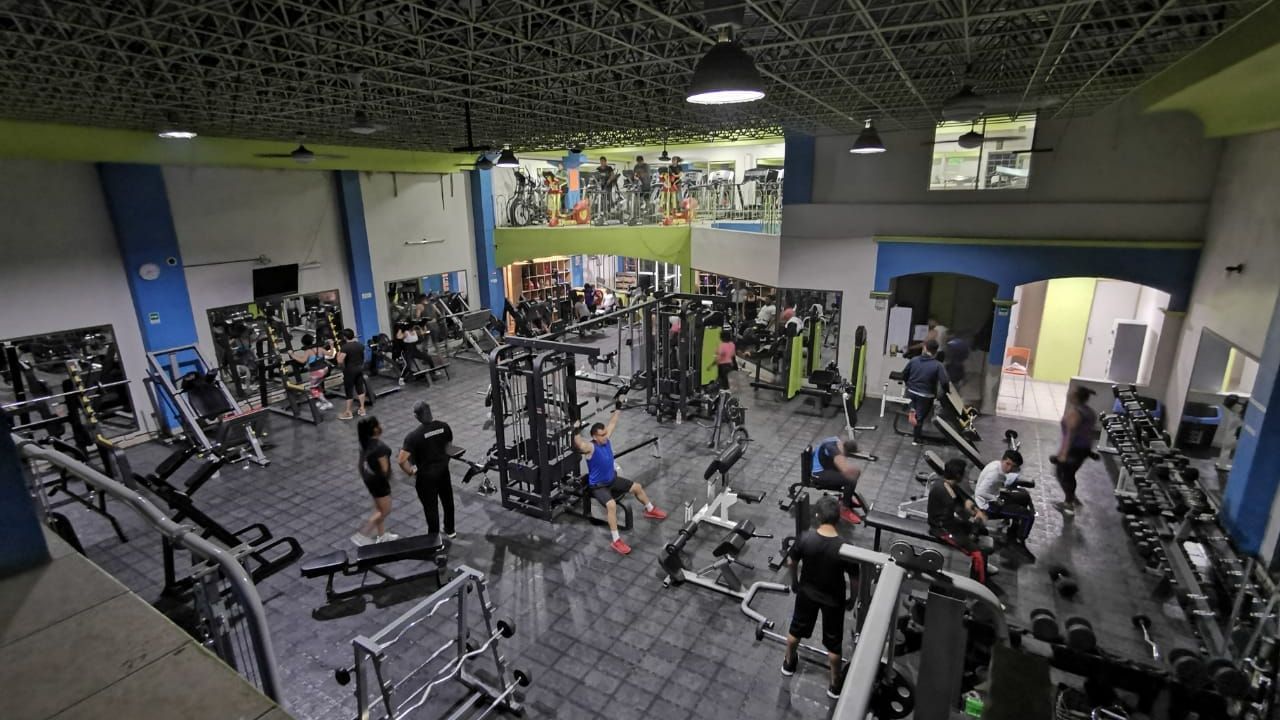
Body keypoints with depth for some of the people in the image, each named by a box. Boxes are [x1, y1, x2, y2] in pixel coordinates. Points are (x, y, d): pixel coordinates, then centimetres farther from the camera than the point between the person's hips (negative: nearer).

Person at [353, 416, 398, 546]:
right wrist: (388, 479, -2)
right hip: (378, 480, -9)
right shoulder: (380, 446, -29)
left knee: (379, 508, 22)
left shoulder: (365, 442, -3)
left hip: (369, 477, 9)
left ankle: (382, 536, 34)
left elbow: (362, 461, 7)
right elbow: (385, 468, -22)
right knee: (385, 511, 7)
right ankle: (361, 535, 10)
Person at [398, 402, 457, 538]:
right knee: (447, 500, 23)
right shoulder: (444, 427, -9)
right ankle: (450, 530, 42)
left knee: (430, 507, 10)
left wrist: (410, 472, -10)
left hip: (426, 475, -5)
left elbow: (401, 460, -28)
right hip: (443, 470, 5)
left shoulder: (414, 435, -24)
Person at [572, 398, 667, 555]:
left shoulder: (606, 439, -6)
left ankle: (650, 510, 41)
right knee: (611, 504, -34)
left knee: (637, 487, 14)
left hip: (612, 479, 8)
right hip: (598, 486, -8)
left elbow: (612, 422, 7)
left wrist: (619, 407, 11)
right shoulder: (590, 448, -26)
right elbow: (577, 444, -48)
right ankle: (616, 541, -26)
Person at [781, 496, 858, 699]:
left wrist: (794, 581, 13)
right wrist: (852, 600, 5)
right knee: (834, 643, 20)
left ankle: (789, 663, 49)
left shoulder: (805, 538, -23)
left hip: (806, 592, 2)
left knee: (796, 629, 27)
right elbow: (854, 580, -16)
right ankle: (835, 684, 39)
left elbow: (791, 562, -7)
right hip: (833, 600, -2)